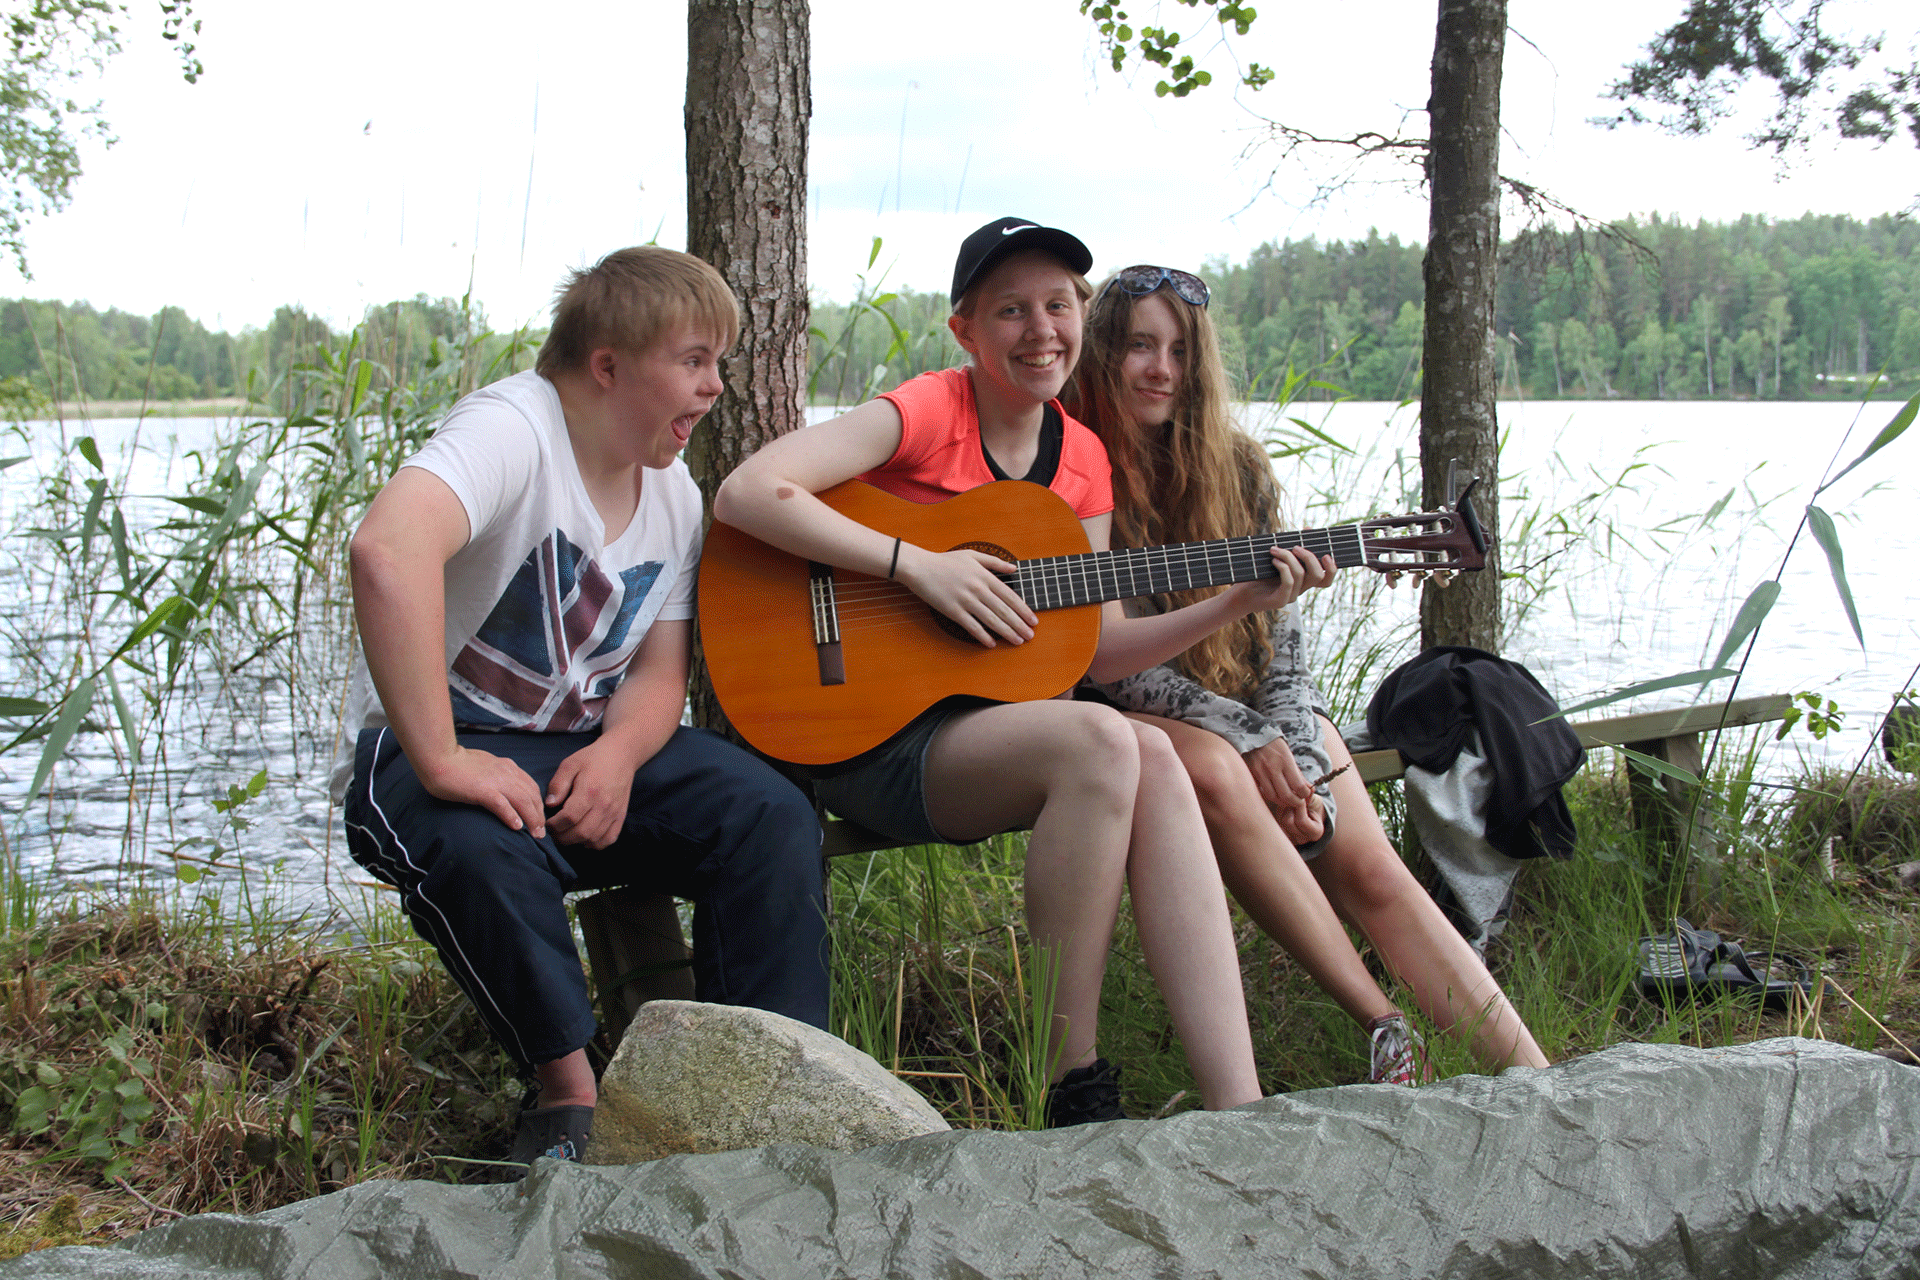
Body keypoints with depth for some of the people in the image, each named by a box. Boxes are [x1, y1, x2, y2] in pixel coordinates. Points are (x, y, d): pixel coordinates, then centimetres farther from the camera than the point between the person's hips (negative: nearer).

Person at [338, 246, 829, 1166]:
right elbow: (388, 549, -41)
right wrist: (441, 761, -42)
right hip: (444, 747, -6)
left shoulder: (673, 493, 5)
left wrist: (617, 755, -19)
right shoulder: (513, 429, -21)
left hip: (591, 747, 6)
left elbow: (659, 673, 6)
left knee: (771, 814, -17)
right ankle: (569, 1092, -17)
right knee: (479, 849, -39)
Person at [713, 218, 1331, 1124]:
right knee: (1102, 744, -31)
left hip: (994, 722, 6)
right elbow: (745, 493, -21)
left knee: (1153, 762, -25)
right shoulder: (932, 410, -8)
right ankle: (1072, 1088, -20)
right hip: (870, 739, -6)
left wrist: (1239, 602, 1)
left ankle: (1235, 1107, -30)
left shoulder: (1080, 456, 12)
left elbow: (1097, 650, 11)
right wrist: (919, 565, -23)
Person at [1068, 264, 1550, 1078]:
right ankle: (1384, 1029, -31)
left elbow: (1281, 635, 6)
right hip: (1137, 717, -4)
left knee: (1372, 870, -17)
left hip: (1260, 706, 4)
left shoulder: (1237, 470, 4)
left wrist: (1296, 757, -11)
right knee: (1214, 773, -38)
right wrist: (1248, 741, -18)